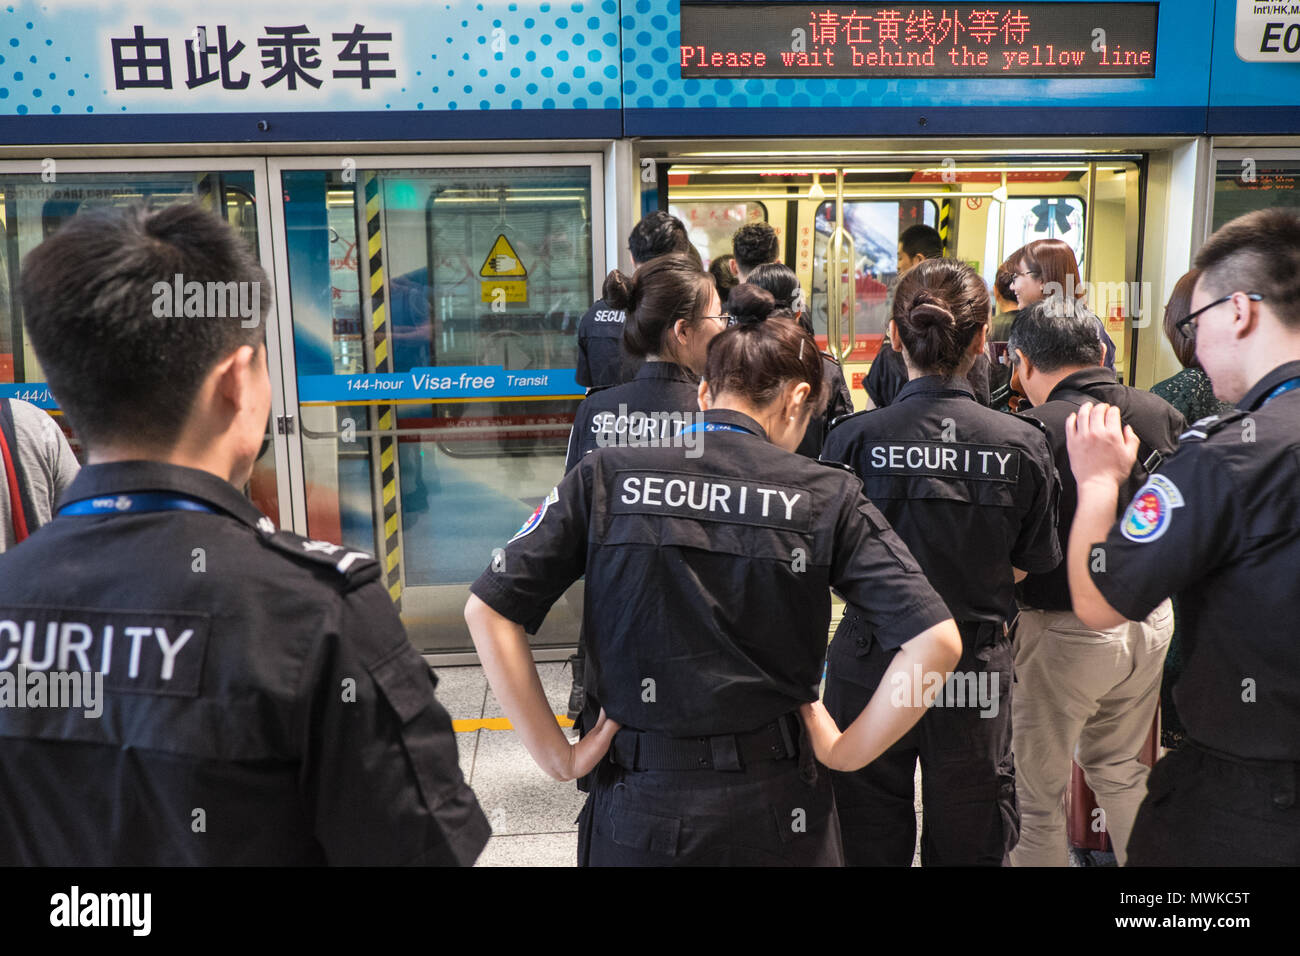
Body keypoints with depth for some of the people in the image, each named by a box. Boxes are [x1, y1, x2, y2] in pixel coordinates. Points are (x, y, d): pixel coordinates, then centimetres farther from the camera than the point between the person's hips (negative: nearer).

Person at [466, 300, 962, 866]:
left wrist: (556, 755, -2)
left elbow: (487, 609, -7)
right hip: (773, 805, 0)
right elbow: (935, 640, -12)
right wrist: (847, 751, -1)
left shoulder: (606, 477, -6)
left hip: (638, 805, 1)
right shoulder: (827, 495, -7)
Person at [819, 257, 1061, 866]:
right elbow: (1029, 566, 3)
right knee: (968, 847, 20)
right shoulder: (1022, 444, -10)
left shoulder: (853, 438, -15)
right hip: (976, 673, 1)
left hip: (870, 667, -1)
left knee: (870, 844, 17)